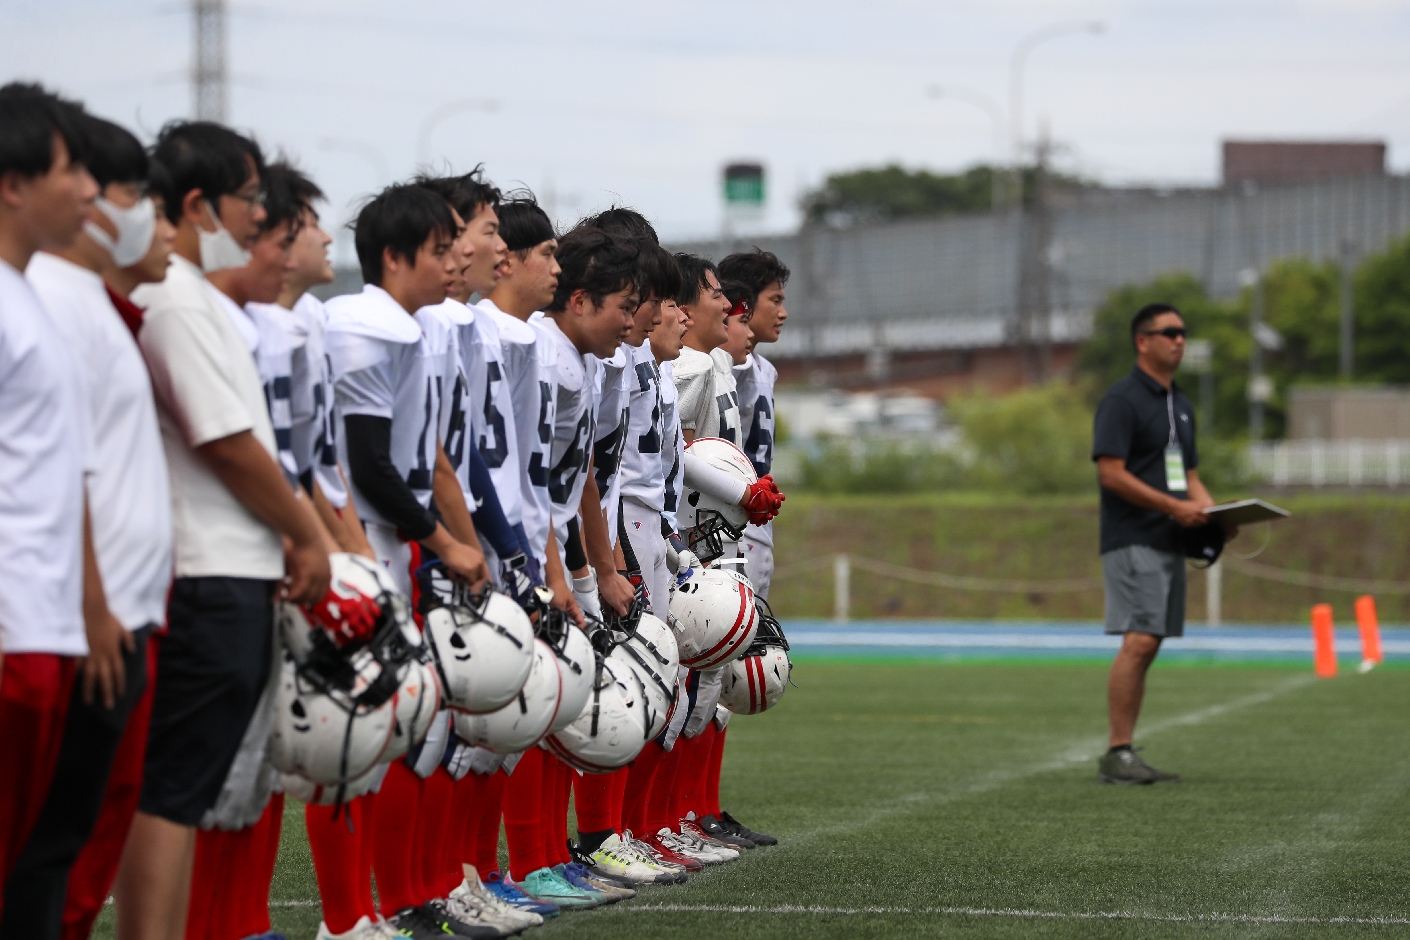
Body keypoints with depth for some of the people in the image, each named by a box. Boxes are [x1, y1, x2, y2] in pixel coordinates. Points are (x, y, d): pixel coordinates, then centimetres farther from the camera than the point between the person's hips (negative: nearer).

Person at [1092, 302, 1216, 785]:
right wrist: (1173, 507, -18)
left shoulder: (1181, 404, 19)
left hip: (1169, 542, 9)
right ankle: (1117, 754, -15)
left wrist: (1210, 511, 6)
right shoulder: (1122, 400, -8)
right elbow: (1110, 473, -16)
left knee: (1148, 646, 7)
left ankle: (1125, 754, 9)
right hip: (1132, 541, -9)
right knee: (1138, 641, -16)